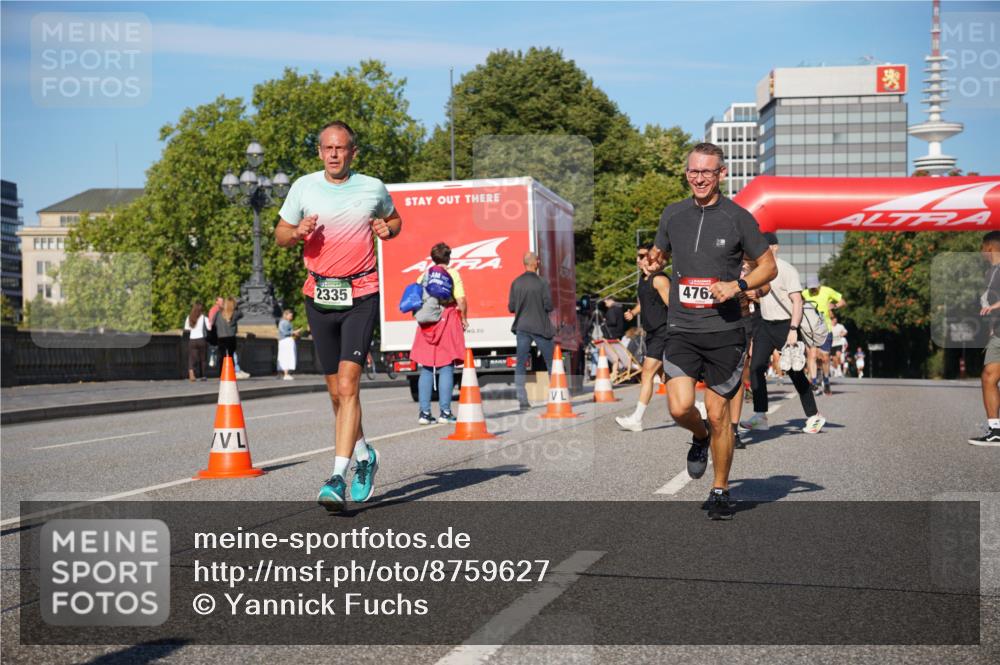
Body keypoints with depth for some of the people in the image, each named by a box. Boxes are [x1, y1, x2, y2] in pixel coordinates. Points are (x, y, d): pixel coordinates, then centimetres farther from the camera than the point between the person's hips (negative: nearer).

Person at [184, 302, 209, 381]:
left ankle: (191, 374, -26)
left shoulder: (189, 318, 6)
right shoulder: (203, 317, -4)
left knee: (192, 358, -1)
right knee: (203, 358, 11)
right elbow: (209, 328, -8)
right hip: (201, 339, -2)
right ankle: (203, 376, 16)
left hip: (192, 340, 2)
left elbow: (186, 328, 9)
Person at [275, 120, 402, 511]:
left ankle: (338, 478, -15)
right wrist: (298, 232, -11)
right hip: (318, 295, 3)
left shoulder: (372, 188, 3)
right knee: (337, 391, 11)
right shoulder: (303, 187, 4)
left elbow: (395, 219, 21)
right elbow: (280, 235, 12)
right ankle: (365, 457, 33)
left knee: (347, 386, -15)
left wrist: (387, 229, -2)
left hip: (361, 295, -2)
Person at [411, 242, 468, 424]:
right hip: (447, 321, -3)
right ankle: (445, 412, -4)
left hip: (426, 324, 3)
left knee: (426, 370, 7)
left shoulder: (424, 276, 10)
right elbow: (461, 300, -10)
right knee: (446, 368, -1)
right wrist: (464, 319, 3)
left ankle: (424, 413, 4)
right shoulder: (453, 274, -1)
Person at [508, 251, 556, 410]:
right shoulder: (542, 283, -10)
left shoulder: (516, 283, -1)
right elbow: (549, 306, -11)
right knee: (551, 362, 10)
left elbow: (511, 308, 1)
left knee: (520, 365, 5)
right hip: (540, 327, -2)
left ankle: (522, 400, -2)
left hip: (522, 327, 3)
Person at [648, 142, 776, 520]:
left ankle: (721, 492, 21)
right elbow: (658, 253, 26)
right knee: (680, 408, -14)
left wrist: (738, 285, -11)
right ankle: (700, 437, 23)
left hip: (725, 331, -2)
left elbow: (769, 266, 6)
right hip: (681, 329, 2)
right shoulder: (673, 215, 7)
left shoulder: (738, 218, -2)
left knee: (719, 415, 2)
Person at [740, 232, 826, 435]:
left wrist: (793, 330, -24)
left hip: (785, 325, -7)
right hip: (765, 325, 7)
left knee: (796, 373, -1)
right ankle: (760, 416, -6)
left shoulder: (786, 270, -12)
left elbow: (797, 301, -16)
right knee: (755, 367, -7)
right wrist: (755, 296, 2)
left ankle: (814, 416, 12)